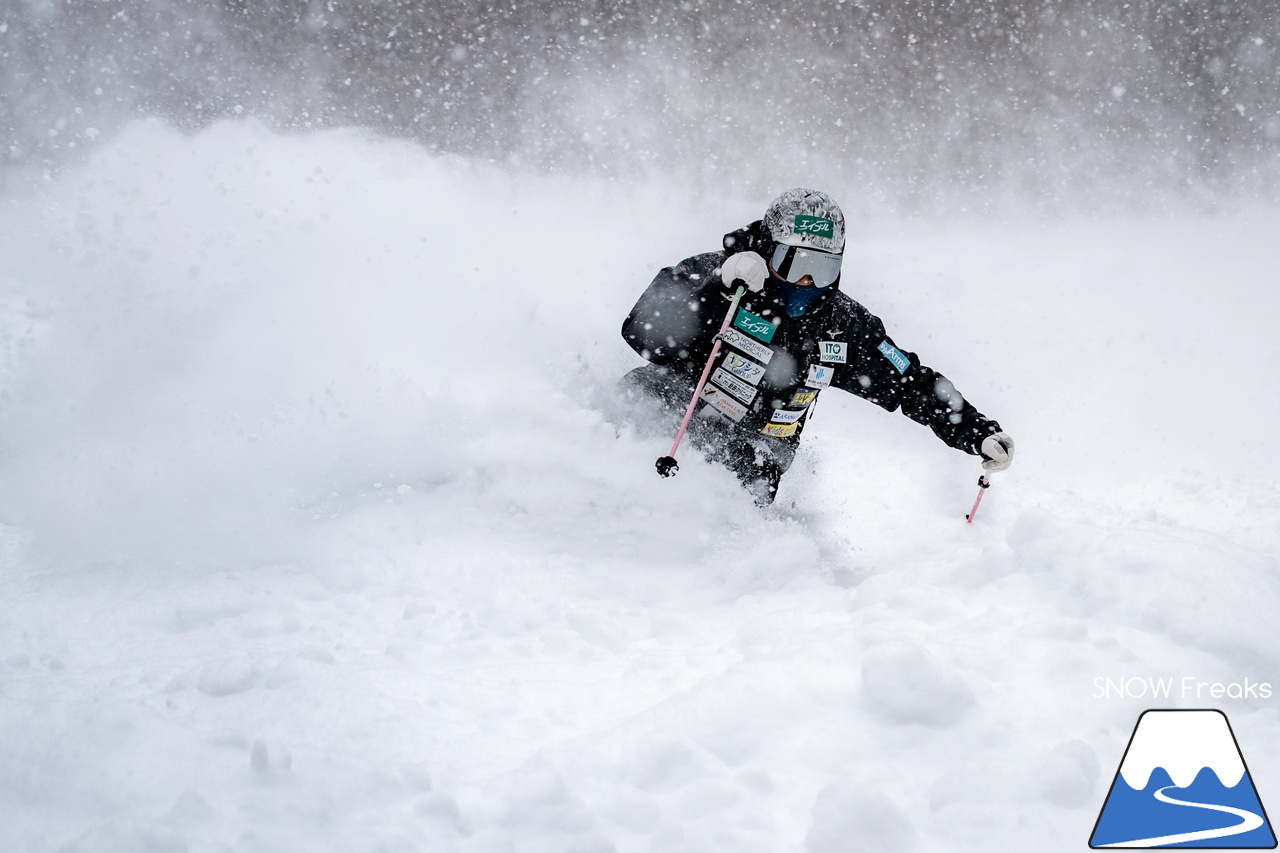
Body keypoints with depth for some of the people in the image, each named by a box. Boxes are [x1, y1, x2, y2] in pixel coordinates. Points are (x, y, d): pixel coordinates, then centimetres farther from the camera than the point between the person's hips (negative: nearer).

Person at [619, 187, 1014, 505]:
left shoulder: (845, 328, -2)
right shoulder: (710, 274, -14)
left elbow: (915, 387, 5)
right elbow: (644, 336, -27)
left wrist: (981, 434, -7)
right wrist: (718, 289, -37)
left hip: (750, 467, 3)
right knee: (647, 385, -28)